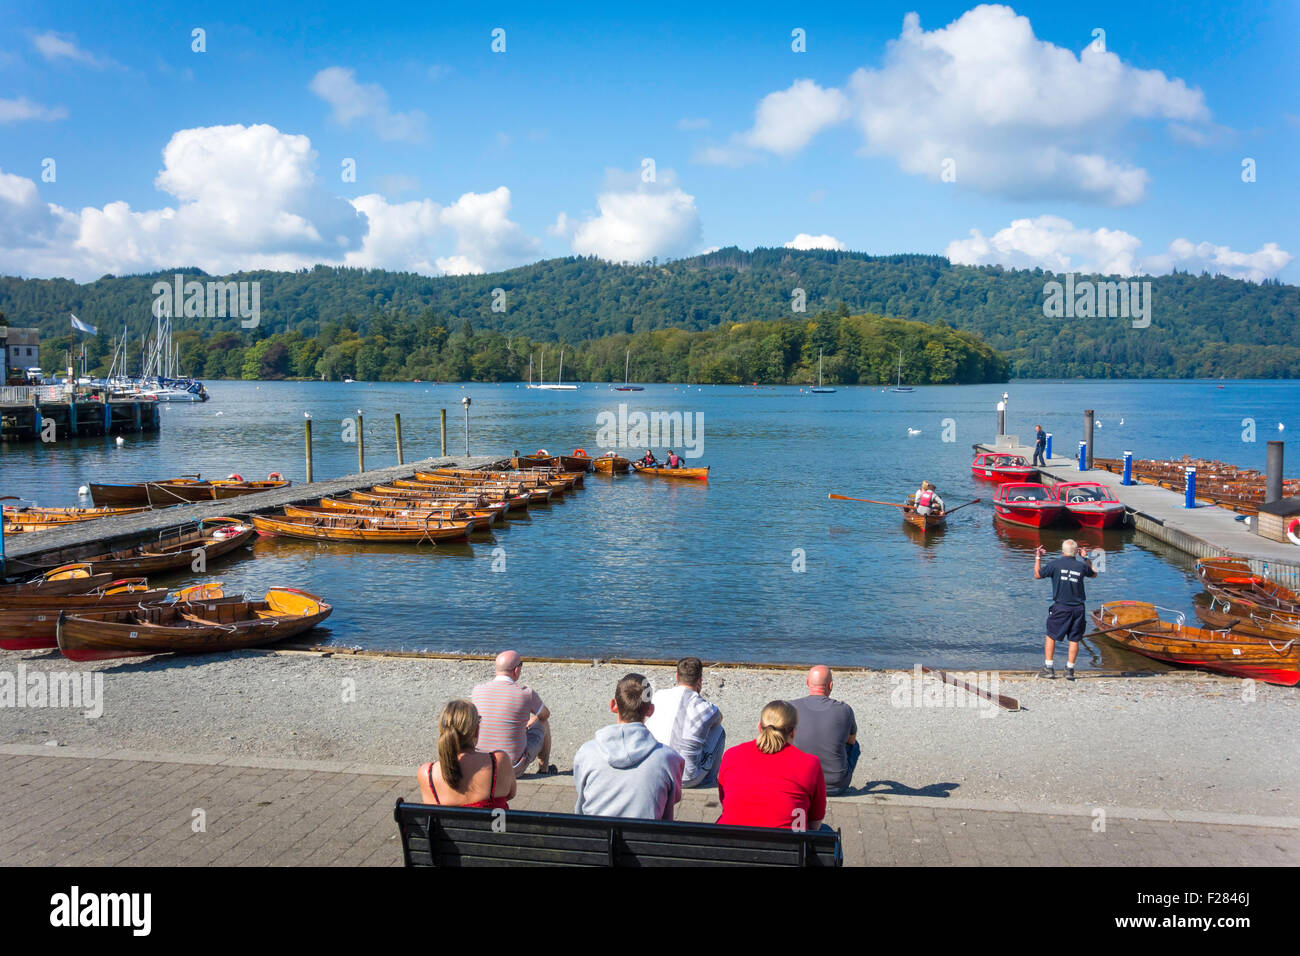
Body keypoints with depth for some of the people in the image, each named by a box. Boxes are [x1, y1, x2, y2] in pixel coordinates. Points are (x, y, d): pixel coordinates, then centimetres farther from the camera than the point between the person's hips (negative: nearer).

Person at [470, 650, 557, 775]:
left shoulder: (478, 691, -6)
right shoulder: (526, 693, -15)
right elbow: (545, 714, 7)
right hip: (515, 768, -3)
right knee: (543, 723, 22)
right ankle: (544, 769, 41)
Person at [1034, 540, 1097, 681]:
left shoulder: (1055, 564, -7)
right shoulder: (1082, 566, 1)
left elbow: (1037, 574, 7)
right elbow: (1094, 574, 23)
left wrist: (1038, 558, 19)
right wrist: (1086, 558, 30)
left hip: (1060, 607, -2)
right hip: (1078, 608, 2)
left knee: (1051, 636, 9)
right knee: (1074, 640, 8)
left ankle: (1048, 669, 9)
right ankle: (1070, 670, 11)